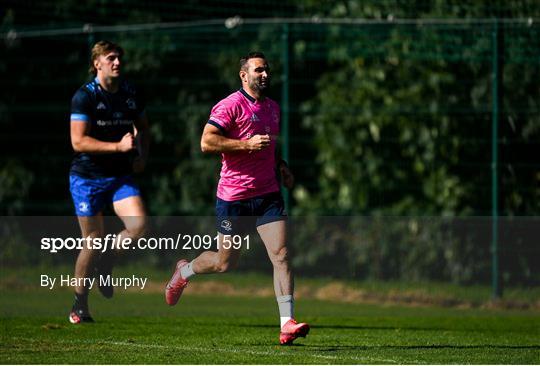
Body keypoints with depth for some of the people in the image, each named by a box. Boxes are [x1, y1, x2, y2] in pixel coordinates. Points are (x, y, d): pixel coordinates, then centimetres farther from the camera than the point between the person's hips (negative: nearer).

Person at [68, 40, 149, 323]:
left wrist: (142, 155, 6)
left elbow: (142, 127, 24)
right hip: (87, 177, -4)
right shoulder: (84, 96, -10)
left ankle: (106, 263, 12)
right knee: (93, 241, -1)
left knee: (139, 225, -18)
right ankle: (79, 305, 16)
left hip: (121, 177, 4)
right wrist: (118, 146, -22)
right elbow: (78, 141, -17)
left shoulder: (131, 94, 6)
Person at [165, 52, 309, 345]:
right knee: (225, 263, 7)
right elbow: (207, 142, -19)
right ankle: (185, 271, 39)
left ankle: (287, 324, -14)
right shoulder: (231, 105, -11)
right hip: (233, 197, -5)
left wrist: (280, 166, 13)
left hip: (268, 194, 5)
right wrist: (247, 144, -24)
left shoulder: (273, 107, 14)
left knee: (281, 255, -11)